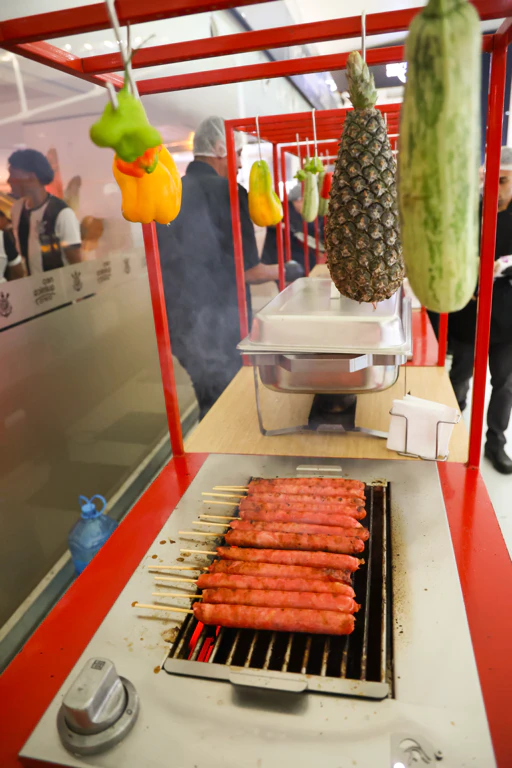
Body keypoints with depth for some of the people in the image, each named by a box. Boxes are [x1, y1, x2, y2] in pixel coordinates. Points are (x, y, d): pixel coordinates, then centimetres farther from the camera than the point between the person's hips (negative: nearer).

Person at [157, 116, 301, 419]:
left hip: (179, 323, 7)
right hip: (219, 326, -6)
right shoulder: (227, 192, -12)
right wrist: (284, 271, 7)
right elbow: (248, 271, -10)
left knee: (209, 405, 19)